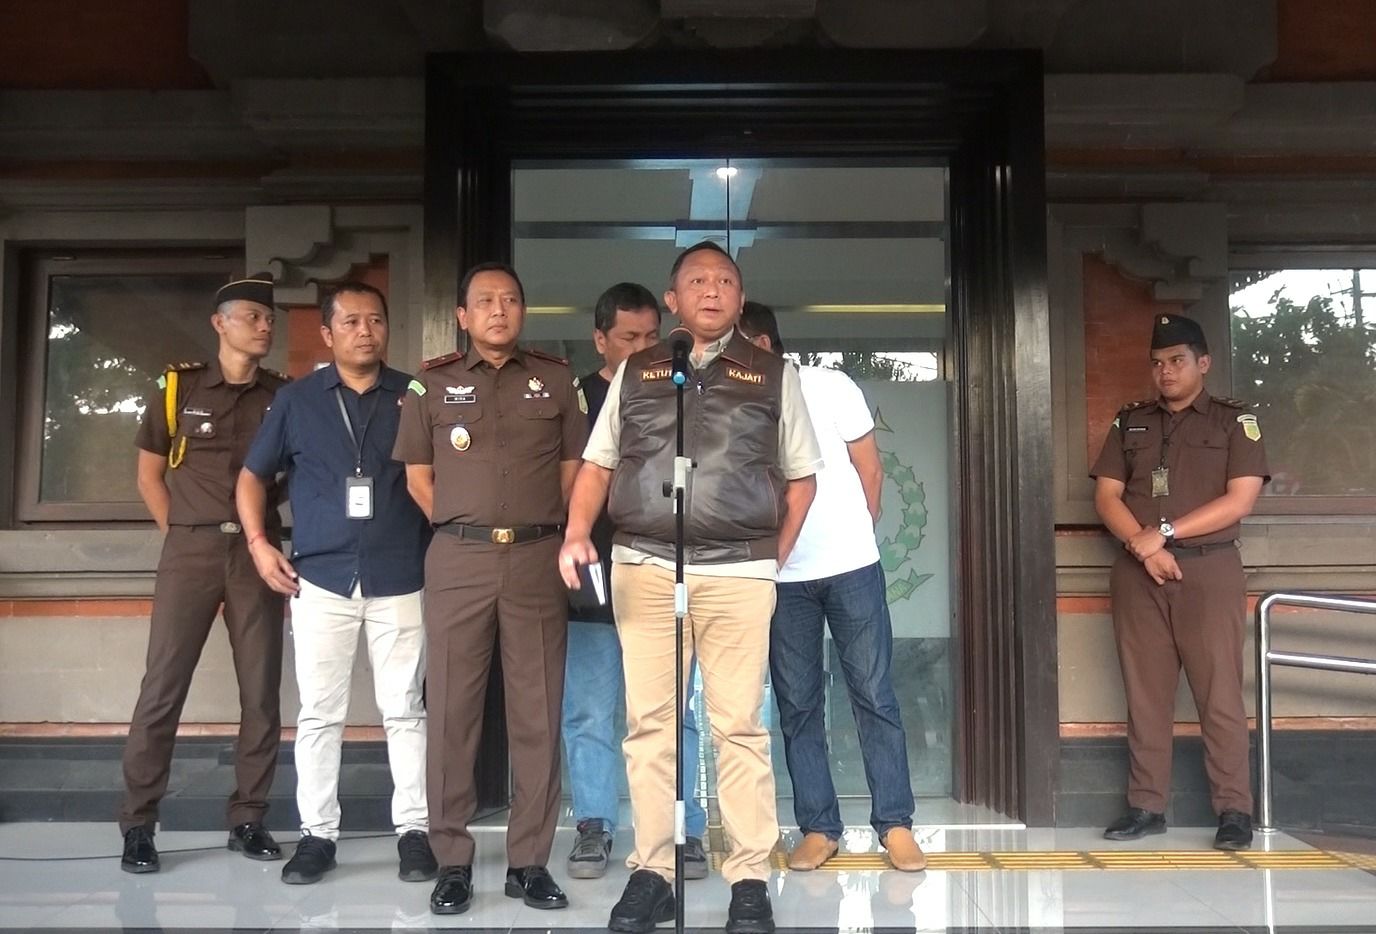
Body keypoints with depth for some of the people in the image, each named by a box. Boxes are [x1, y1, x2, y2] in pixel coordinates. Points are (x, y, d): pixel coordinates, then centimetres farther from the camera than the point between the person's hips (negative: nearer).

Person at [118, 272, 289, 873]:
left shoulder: (285, 396, 6)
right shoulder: (178, 388, 3)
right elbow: (149, 474, 9)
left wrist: (262, 532, -1)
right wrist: (183, 533, 3)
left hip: (256, 551, 2)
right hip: (191, 550, -1)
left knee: (261, 691, 4)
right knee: (162, 687, -1)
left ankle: (247, 818, 16)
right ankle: (138, 823, 9)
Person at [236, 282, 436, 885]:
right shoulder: (297, 399, 7)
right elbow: (253, 475, 14)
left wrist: (445, 549, -4)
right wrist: (258, 543, 1)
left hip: (400, 579, -1)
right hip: (320, 579, 1)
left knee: (404, 710, 5)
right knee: (319, 714, 6)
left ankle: (414, 830, 14)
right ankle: (317, 834, 17)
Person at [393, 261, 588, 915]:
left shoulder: (556, 380, 9)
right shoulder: (433, 383, 9)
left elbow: (574, 466, 10)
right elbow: (418, 474, 10)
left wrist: (546, 530, 4)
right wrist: (462, 530, 6)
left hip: (538, 558, 0)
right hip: (458, 559, 0)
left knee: (537, 712, 3)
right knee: (452, 710, 2)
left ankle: (529, 861, 13)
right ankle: (452, 861, 12)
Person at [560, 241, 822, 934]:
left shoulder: (773, 375, 11)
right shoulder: (634, 374, 14)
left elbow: (800, 476, 12)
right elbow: (597, 465, 13)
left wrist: (775, 558, 4)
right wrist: (577, 536, -3)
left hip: (739, 573, -1)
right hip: (643, 567, 2)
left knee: (739, 727, 1)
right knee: (649, 724, 5)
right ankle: (652, 872, 14)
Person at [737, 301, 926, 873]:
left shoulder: (830, 388, -2)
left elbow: (871, 472, 5)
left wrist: (850, 540, 9)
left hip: (851, 566, -2)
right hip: (780, 577, 2)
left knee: (875, 696, 3)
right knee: (798, 707, 6)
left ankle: (895, 824, 12)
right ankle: (818, 827, 16)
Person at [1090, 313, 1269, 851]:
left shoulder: (1234, 421, 4)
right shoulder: (1129, 423, 13)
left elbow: (1239, 501, -7)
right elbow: (1106, 497, 5)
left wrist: (1164, 532, -13)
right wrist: (1143, 546, -11)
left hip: (1209, 570, -3)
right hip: (1137, 573, 3)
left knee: (1219, 695, -2)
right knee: (1144, 695, 5)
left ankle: (1234, 810, 7)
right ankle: (1146, 807, 12)